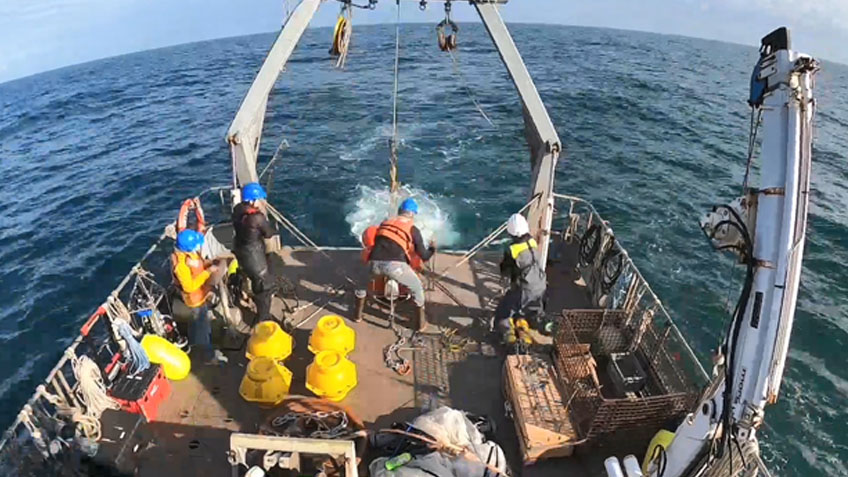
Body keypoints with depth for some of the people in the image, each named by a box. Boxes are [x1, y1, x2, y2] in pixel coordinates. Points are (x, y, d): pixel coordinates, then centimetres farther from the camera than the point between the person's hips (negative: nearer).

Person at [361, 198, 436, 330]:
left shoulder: (385, 223, 24)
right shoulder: (413, 229, 13)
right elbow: (424, 257, 15)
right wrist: (432, 248, 36)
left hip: (374, 263, 3)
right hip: (394, 265, -3)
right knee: (417, 287, 24)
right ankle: (421, 320, 31)